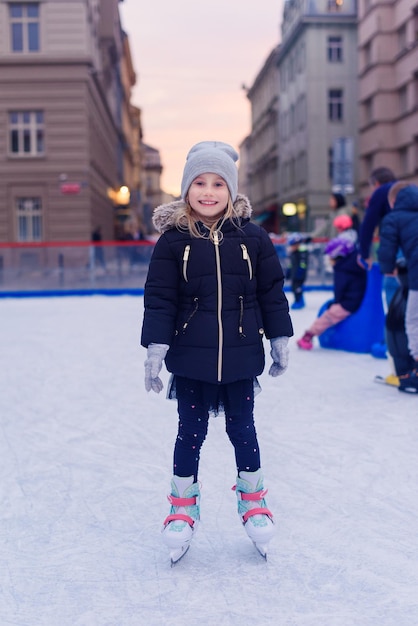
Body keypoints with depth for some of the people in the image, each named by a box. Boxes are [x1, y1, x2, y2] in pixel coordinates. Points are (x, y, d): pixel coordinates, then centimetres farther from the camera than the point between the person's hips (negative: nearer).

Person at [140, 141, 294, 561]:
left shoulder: (252, 238, -1)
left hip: (240, 356, 1)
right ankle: (183, 503, 28)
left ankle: (252, 496, 34)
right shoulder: (173, 240, -5)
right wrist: (155, 350, -9)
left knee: (242, 427, 13)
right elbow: (159, 298, -4)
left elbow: (272, 292, 5)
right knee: (191, 431, 9)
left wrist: (280, 342, 6)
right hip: (191, 358, -1)